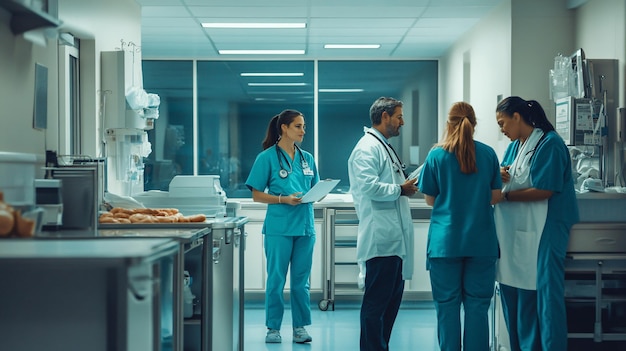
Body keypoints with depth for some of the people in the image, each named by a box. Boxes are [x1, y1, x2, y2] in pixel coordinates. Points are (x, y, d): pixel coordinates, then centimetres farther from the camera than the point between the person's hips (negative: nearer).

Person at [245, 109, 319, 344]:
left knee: (301, 280, 8)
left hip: (305, 225, 4)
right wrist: (283, 199, -17)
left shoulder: (307, 158, 11)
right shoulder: (268, 157, -3)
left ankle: (300, 327, 16)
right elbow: (257, 195, -4)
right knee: (276, 279, 2)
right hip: (279, 226, -4)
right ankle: (273, 328, 12)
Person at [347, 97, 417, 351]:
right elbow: (368, 186, -23)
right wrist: (400, 189, -13)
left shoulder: (385, 147, 22)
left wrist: (406, 185, 13)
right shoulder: (368, 147, -11)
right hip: (381, 240, -10)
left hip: (394, 239, 11)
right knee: (376, 301, -5)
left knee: (393, 297, 14)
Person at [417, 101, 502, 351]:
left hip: (445, 241, -1)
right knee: (477, 305, 5)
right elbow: (495, 197, 6)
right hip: (481, 241, 1)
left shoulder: (437, 155, -4)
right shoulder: (488, 154, 1)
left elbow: (430, 199, 2)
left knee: (447, 305, 5)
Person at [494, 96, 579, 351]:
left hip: (542, 231, -8)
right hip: (515, 230, 8)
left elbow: (544, 190, -17)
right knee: (513, 292, 8)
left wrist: (504, 196, -11)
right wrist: (499, 177, -6)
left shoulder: (549, 144, -10)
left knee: (545, 294, -3)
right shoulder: (514, 146, 14)